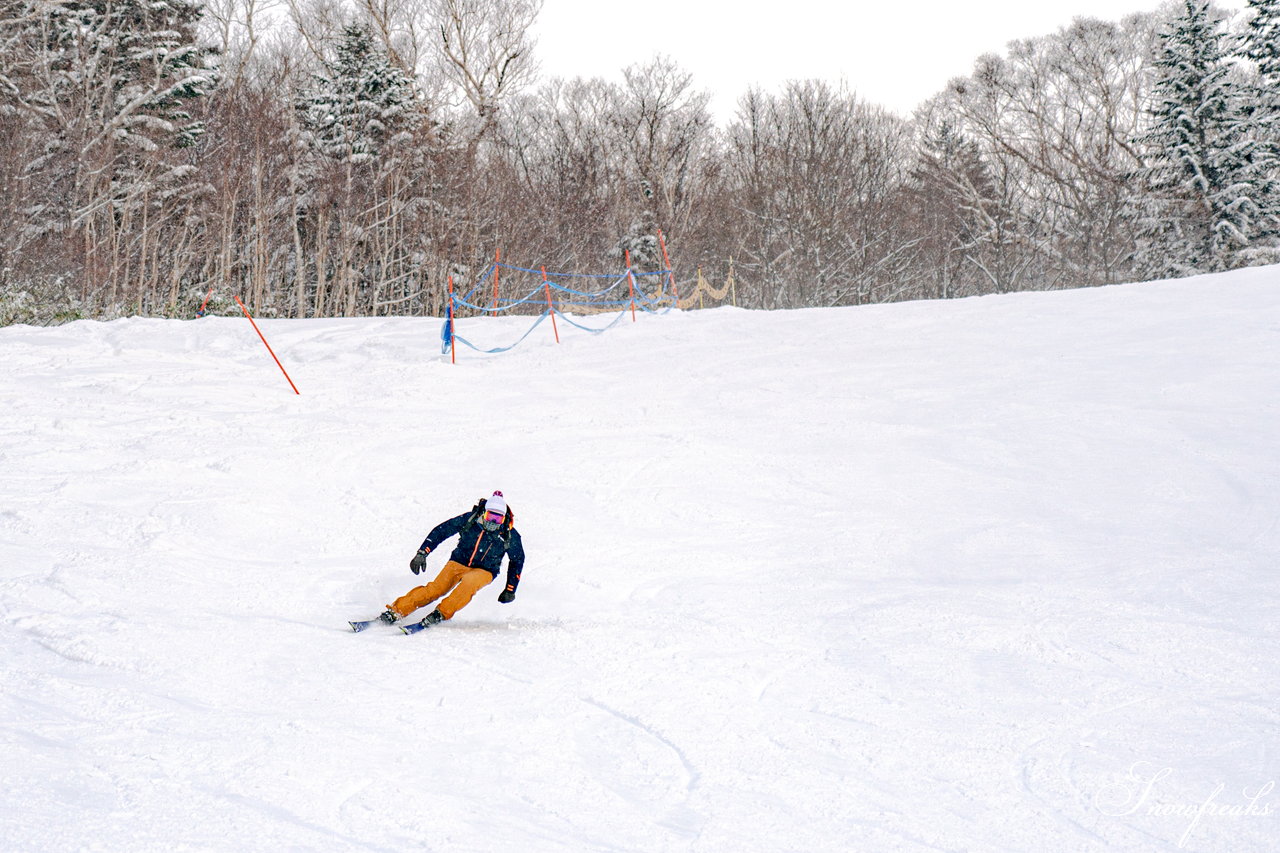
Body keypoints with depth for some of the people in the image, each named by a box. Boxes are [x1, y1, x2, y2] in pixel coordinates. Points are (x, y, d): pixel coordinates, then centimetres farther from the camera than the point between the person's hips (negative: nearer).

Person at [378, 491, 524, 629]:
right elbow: (441, 531, -6)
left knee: (468, 583, -36)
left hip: (484, 571, 0)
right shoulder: (469, 520, -15)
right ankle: (396, 611, -21)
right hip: (459, 562, 0)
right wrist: (422, 553, -14)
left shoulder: (509, 535, -14)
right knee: (437, 589, -22)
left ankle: (442, 613, -32)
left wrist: (510, 589, 2)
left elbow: (518, 560, 3)